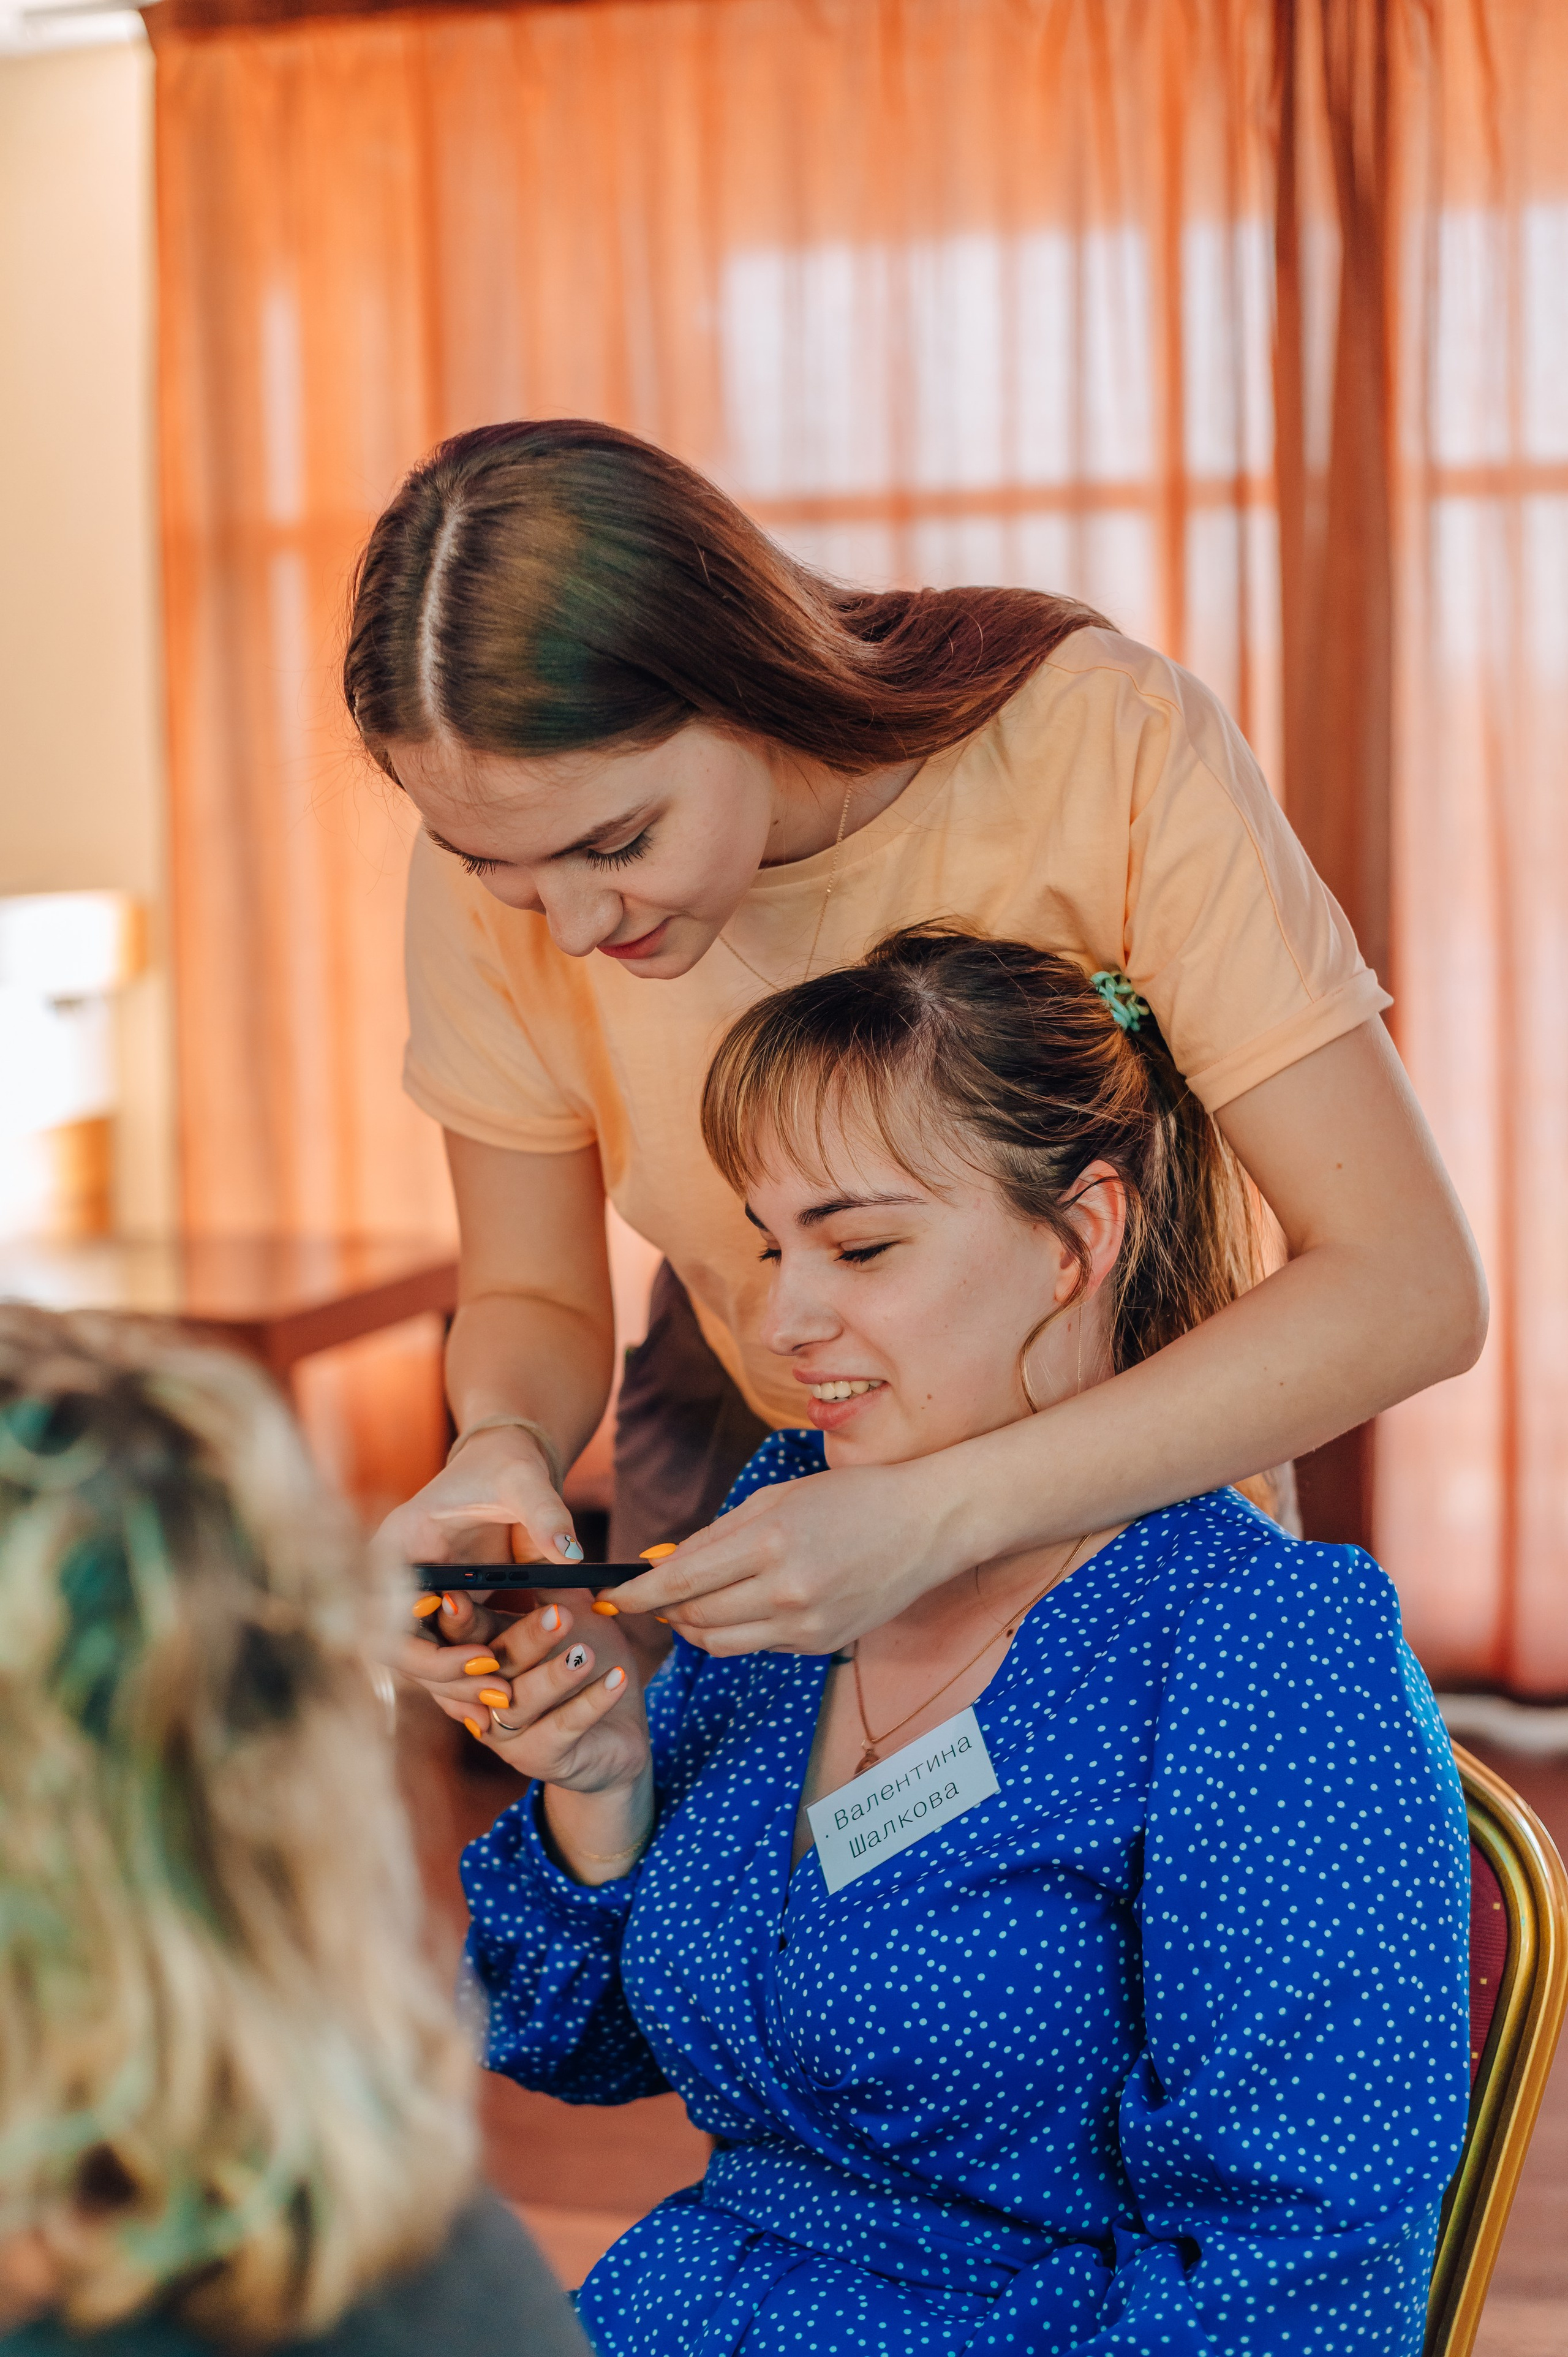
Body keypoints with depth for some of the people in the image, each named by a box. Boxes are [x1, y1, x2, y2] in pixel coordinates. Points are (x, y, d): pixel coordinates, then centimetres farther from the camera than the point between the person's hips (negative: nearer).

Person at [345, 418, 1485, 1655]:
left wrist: (936, 1515, -42)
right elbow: (535, 1297, -9)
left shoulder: (1110, 747, -32)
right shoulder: (495, 863, -23)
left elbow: (1409, 1285, -34)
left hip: (1135, 1447, -1)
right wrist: (503, 1442, -33)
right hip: (744, 1428, 1)